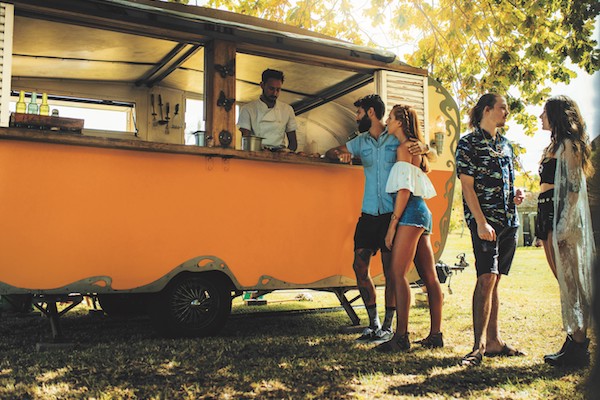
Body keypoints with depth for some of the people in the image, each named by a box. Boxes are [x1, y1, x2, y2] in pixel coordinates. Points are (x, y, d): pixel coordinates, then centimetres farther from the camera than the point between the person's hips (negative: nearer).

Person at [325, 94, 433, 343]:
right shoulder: (360, 142, 14)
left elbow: (433, 157, 6)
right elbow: (331, 153, 18)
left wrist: (424, 148, -17)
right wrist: (340, 154, -6)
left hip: (392, 212, -5)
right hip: (369, 213, 5)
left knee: (390, 271, 0)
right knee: (359, 266, 1)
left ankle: (388, 326, 11)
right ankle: (373, 323, 14)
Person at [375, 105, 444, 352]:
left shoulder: (404, 148, -6)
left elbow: (404, 190, -14)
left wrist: (392, 225, -15)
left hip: (410, 212, -10)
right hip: (422, 212, 10)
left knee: (398, 273, -14)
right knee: (429, 276, 7)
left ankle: (401, 337, -16)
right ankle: (436, 335, 11)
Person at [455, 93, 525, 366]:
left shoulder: (505, 144, 18)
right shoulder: (468, 143, -3)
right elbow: (467, 186, -10)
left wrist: (516, 193, 5)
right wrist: (481, 222, -18)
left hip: (509, 219, 7)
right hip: (484, 219, -7)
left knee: (493, 280, 9)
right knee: (486, 278, -13)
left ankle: (494, 341, 13)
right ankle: (479, 345, -11)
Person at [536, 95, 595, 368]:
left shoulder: (568, 144, -7)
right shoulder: (555, 146, 21)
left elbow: (574, 188, -15)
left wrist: (563, 227, -20)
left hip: (563, 215, -10)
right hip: (547, 214, 10)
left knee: (569, 282, -7)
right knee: (564, 281, 10)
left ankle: (579, 347, -2)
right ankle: (574, 339, 16)